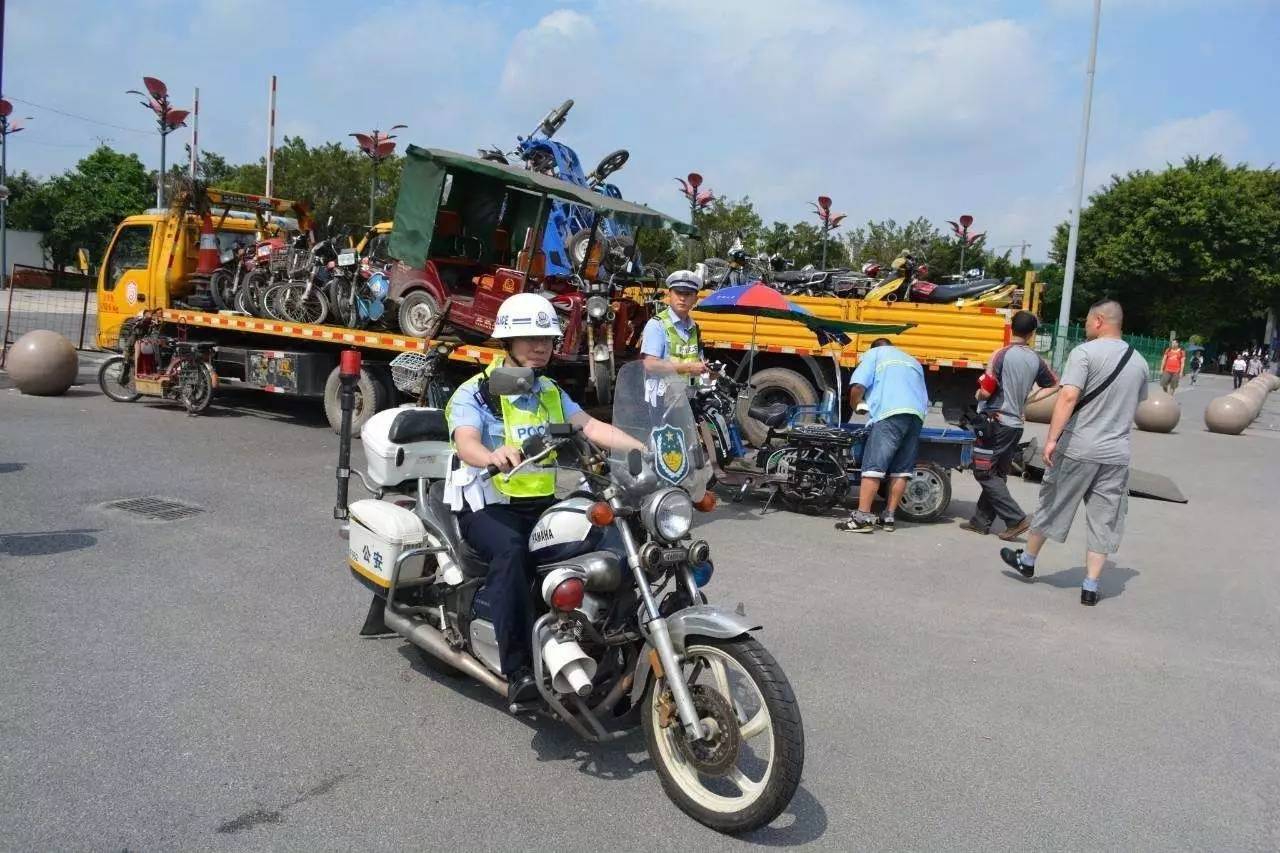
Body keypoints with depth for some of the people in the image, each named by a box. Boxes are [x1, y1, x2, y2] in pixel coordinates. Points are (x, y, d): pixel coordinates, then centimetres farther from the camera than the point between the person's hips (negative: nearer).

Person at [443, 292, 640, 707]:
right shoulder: (475, 392, -4)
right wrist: (493, 455, -47)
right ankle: (518, 671, -36)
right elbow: (466, 443, -22)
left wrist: (645, 448, -16)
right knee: (511, 550, -37)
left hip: (541, 503, 6)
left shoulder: (552, 393, 15)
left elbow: (592, 427, 1)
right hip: (486, 505, -5)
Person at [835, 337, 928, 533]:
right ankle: (888, 517, 10)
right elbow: (925, 399, 28)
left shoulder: (875, 353, 19)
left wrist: (855, 405, 20)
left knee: (873, 466, -9)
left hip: (890, 414, -6)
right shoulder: (913, 361, 36)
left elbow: (857, 387, 3)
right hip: (917, 416, 6)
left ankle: (862, 518, -15)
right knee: (901, 469, 8)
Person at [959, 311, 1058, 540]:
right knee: (997, 475, 12)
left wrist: (978, 394, 6)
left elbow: (985, 391, -16)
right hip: (1016, 424, 7)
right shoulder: (1035, 360, 5)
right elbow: (1054, 385, 20)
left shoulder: (1001, 355, -14)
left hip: (995, 422, -7)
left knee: (984, 473, -2)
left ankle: (1016, 519, -8)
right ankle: (981, 520, 17)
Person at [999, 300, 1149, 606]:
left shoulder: (1085, 352, -10)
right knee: (1103, 520, 8)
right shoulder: (1138, 361, 10)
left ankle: (1027, 560, 29)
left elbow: (1068, 397, -21)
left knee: (1051, 506, 12)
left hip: (1077, 449, -4)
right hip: (1116, 454, 5)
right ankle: (1090, 587, 11)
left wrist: (1052, 438, -23)